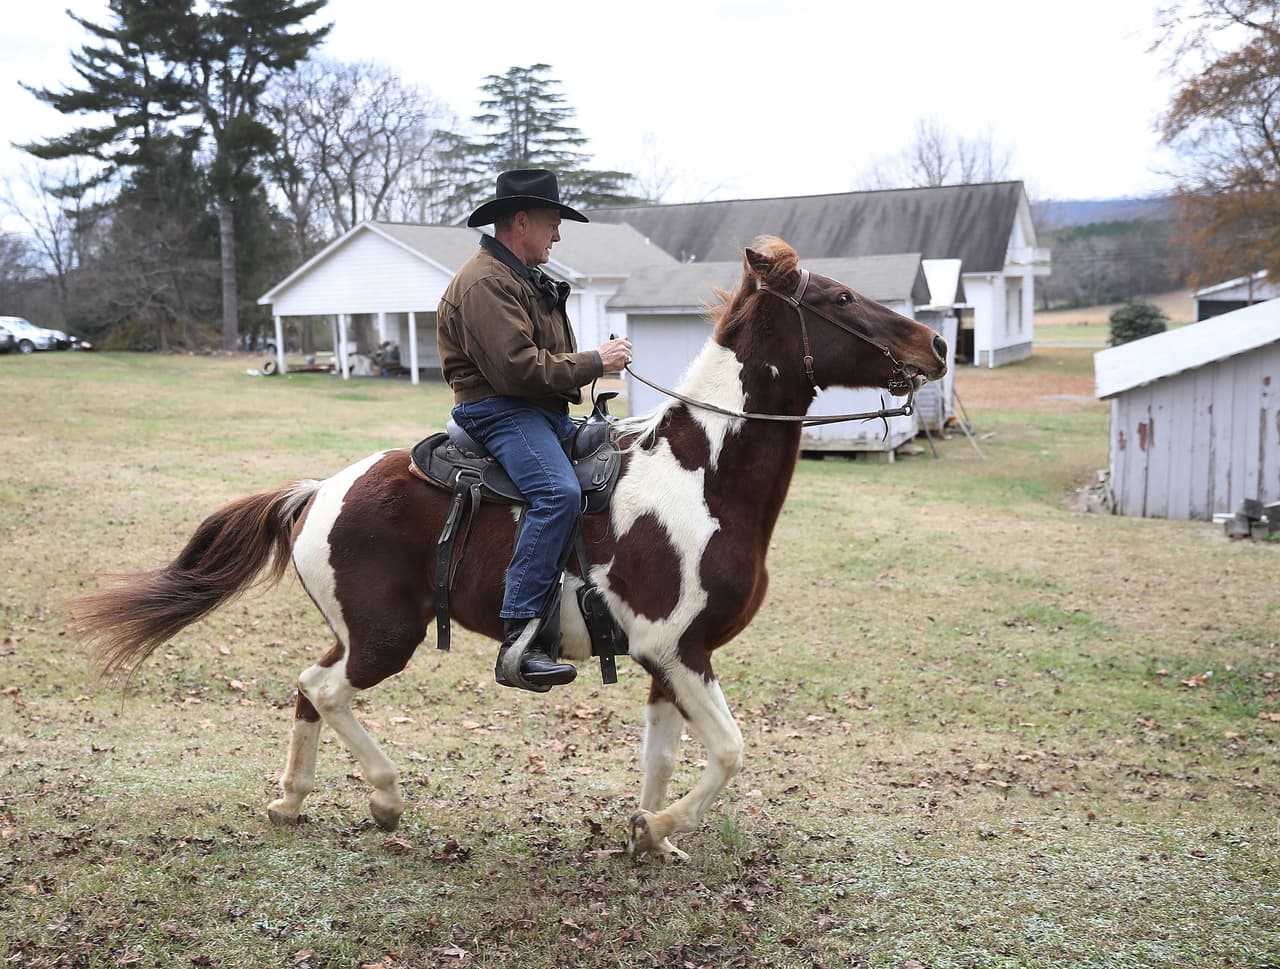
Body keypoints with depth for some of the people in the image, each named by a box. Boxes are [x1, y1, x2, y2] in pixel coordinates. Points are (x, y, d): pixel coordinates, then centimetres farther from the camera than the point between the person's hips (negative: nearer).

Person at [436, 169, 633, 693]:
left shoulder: (526, 278, 23)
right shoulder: (485, 282, -12)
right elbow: (518, 368, -22)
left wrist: (596, 360, 14)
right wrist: (594, 362, -14)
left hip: (547, 412, 11)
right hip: (499, 411, -11)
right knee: (559, 493, -32)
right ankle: (521, 645, -33)